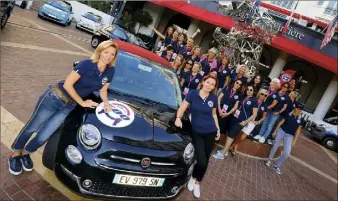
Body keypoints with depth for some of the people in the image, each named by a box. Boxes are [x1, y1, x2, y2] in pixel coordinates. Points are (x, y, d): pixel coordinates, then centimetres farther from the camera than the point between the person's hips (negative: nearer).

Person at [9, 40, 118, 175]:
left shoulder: (110, 71, -7)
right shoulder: (87, 64, -24)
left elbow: (103, 90, 7)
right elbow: (67, 84, -22)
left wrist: (106, 103, -12)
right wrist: (82, 103, -16)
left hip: (69, 106, 4)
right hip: (55, 97, -4)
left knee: (43, 136, 4)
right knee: (32, 128, 12)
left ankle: (25, 153, 34)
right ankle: (15, 154, 37)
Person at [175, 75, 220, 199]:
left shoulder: (213, 98, 2)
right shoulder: (192, 94, -6)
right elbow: (182, 108, -6)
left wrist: (218, 128, 12)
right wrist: (178, 118, -24)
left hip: (210, 132, 3)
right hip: (197, 132, -3)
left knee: (205, 162, 10)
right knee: (202, 162, -11)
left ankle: (197, 182, 35)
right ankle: (193, 177, 22)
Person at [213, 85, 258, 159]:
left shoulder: (254, 100, -8)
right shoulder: (243, 97, 8)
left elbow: (254, 114, -7)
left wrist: (246, 122, -11)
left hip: (241, 121, -5)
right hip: (235, 118, 6)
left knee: (231, 135, -6)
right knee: (229, 133, 8)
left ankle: (222, 153, 1)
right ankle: (225, 150, 24)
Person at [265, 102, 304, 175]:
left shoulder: (300, 120, 2)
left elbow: (298, 130, 5)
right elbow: (282, 122, 4)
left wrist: (295, 140, 2)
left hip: (289, 136, 1)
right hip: (281, 131, 0)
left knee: (287, 153, -8)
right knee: (275, 146, 4)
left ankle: (276, 166, 7)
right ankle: (269, 160, 26)